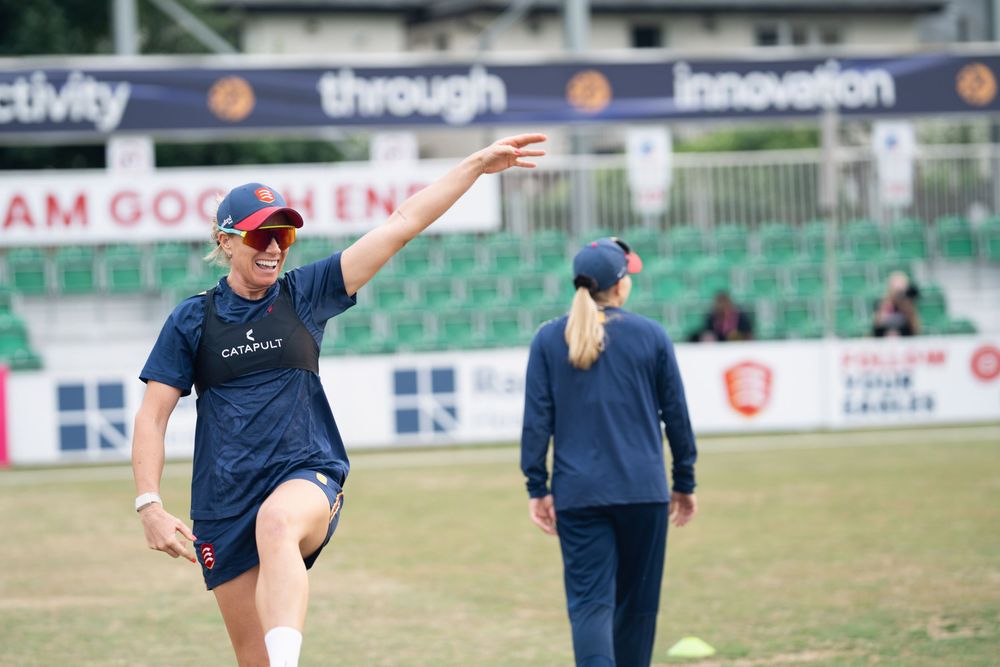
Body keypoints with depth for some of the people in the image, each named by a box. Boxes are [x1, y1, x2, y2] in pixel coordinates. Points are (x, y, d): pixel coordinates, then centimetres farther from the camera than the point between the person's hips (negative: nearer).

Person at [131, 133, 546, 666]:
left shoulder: (305, 293, 5)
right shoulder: (192, 320, 5)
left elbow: (402, 224, 2)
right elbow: (152, 416, 4)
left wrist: (479, 164, -1)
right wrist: (149, 506, -7)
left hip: (307, 477, -2)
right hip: (223, 501, 2)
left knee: (276, 522, -39)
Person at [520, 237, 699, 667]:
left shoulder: (548, 339, 2)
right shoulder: (651, 336, 1)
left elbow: (537, 419, 0)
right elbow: (676, 415, 5)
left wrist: (537, 488, 5)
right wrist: (684, 483, 14)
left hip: (577, 493, 0)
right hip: (643, 490, 0)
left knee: (589, 602, -5)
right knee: (636, 603, 13)